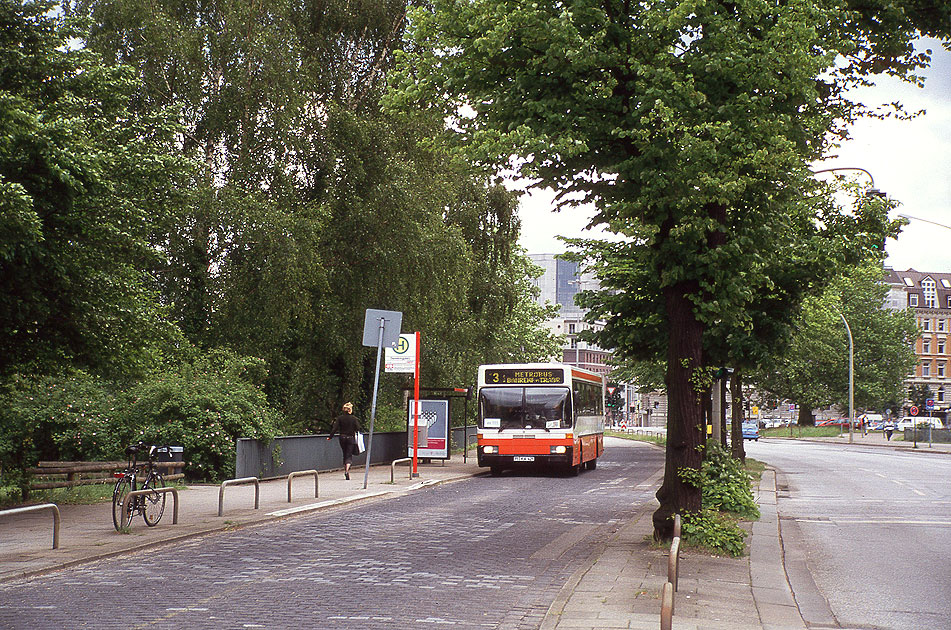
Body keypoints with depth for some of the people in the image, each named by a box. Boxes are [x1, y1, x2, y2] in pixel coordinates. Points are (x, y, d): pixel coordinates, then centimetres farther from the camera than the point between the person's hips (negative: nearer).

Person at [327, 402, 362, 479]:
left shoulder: (339, 418, -3)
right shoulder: (354, 418, -8)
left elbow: (335, 428, -6)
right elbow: (358, 429, -9)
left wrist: (330, 436, 0)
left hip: (342, 438, 2)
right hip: (351, 438, -2)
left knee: (345, 455, 17)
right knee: (349, 456, -1)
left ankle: (346, 470, 21)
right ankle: (347, 470, -23)